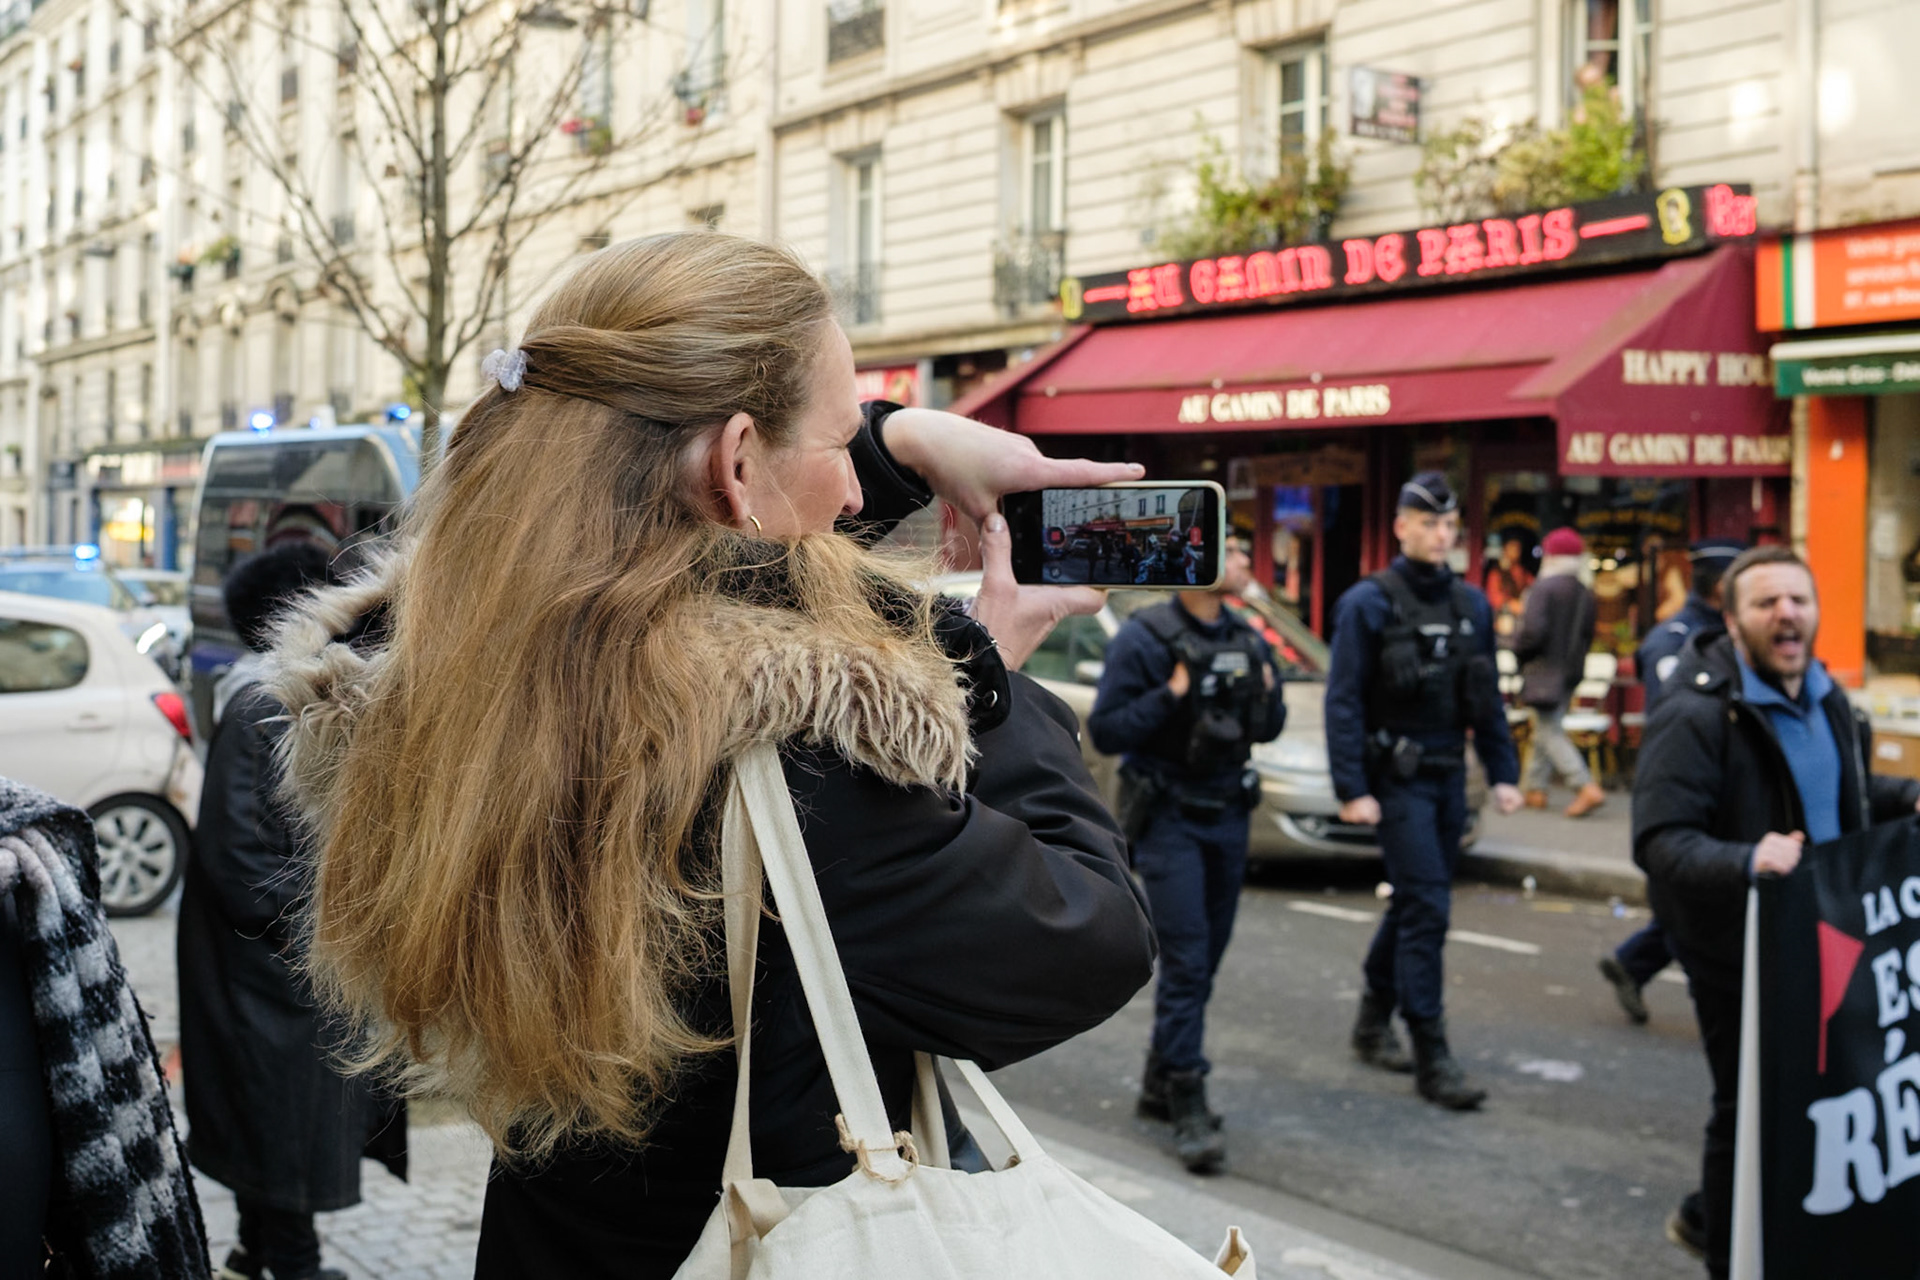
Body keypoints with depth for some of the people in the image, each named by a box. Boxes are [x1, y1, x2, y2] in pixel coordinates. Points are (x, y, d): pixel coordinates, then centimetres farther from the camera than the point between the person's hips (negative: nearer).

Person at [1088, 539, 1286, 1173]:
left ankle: (1159, 1084, 26)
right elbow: (1105, 730, -13)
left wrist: (1268, 696, -4)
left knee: (1205, 960, 12)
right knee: (1185, 961, -10)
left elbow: (1267, 730, 16)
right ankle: (1188, 1105, -6)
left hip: (1227, 816, 7)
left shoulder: (1247, 641, 8)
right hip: (1168, 818, -6)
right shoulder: (1143, 638, -11)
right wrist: (1169, 697, -24)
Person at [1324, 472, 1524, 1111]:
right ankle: (1432, 1058, -6)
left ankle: (1373, 1023, 31)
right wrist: (1352, 789, -16)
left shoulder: (1471, 605, 10)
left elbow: (1487, 699, 16)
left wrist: (1503, 773, 9)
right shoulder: (1368, 603, -8)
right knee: (1427, 909, -10)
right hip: (1396, 777, -6)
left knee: (1413, 903, 15)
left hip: (1448, 775, 6)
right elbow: (1343, 702, -10)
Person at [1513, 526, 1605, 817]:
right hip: (1572, 671, 8)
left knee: (1550, 732, -6)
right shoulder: (1585, 593, 7)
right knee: (1546, 730, 18)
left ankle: (1587, 788, -17)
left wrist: (1518, 650, -4)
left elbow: (1533, 631, -23)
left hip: (1545, 671, -8)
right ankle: (1536, 788, 24)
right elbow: (1587, 636, 13)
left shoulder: (1544, 587, -16)